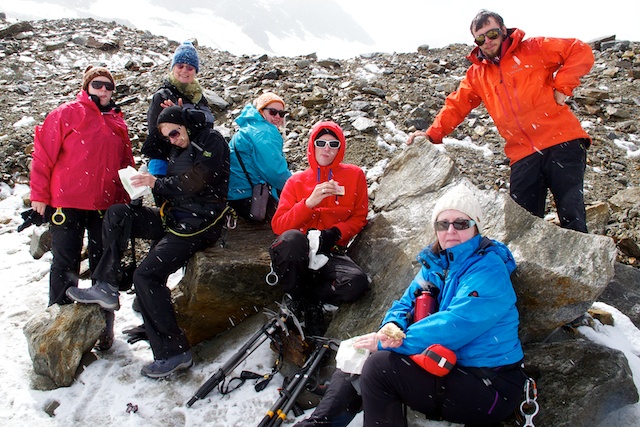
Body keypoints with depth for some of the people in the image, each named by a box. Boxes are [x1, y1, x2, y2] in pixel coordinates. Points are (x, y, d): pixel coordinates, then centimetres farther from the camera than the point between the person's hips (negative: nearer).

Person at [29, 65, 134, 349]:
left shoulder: (118, 122, 12)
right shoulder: (67, 114, -1)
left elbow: (126, 164, 15)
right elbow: (44, 153, -3)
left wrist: (126, 202, 11)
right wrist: (39, 194, -6)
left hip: (106, 206, 4)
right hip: (67, 204, -3)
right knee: (65, 265, 5)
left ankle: (104, 325, 23)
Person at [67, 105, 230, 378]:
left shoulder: (211, 142, -7)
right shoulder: (179, 149, 20)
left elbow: (196, 182, -19)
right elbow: (173, 187, 19)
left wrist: (158, 183, -9)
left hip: (200, 223, -9)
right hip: (174, 217, 9)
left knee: (147, 274, -19)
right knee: (117, 214, -2)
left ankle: (174, 352, -13)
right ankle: (106, 287, -4)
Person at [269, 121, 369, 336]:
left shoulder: (355, 175, 10)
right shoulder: (296, 181, 10)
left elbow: (359, 218, 9)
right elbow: (278, 225, -1)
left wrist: (333, 234, -11)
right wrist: (309, 203, -16)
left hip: (330, 254, 1)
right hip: (297, 252, 0)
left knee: (357, 282, -32)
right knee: (292, 238, -38)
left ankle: (309, 298, -5)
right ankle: (297, 301, -13)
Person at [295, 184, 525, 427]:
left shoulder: (489, 269, -17)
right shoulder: (437, 264, 8)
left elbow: (454, 326, -27)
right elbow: (406, 303, 6)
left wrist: (386, 343, -23)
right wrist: (392, 326, -19)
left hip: (489, 387, -8)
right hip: (448, 370, 8)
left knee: (380, 364, -24)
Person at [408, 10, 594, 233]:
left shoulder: (534, 49, 3)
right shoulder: (476, 74, 14)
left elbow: (581, 51, 1)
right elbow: (456, 105, 12)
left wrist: (561, 87, -8)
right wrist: (432, 134, -2)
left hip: (561, 142, -3)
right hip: (523, 154, 3)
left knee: (572, 216, -4)